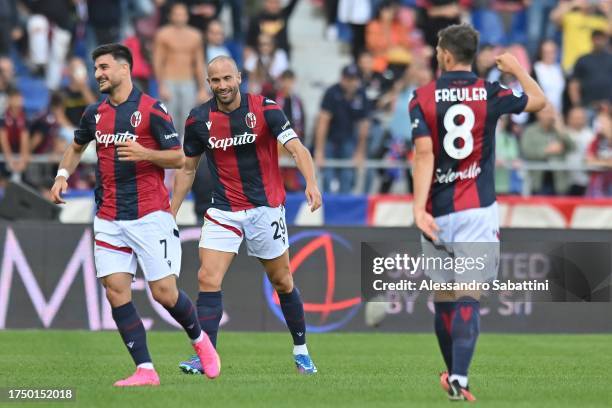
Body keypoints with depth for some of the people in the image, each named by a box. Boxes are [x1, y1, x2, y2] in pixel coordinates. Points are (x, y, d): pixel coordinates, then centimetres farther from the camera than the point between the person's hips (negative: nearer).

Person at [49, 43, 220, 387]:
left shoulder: (152, 110, -6)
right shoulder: (94, 114, 11)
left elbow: (179, 158, -5)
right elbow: (77, 147, 31)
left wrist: (145, 153, -22)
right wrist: (63, 175, 14)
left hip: (150, 214, -5)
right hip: (109, 220, 5)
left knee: (164, 292, -7)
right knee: (116, 291, -8)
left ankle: (199, 339, 24)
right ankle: (145, 370, -5)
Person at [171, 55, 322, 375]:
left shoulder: (265, 109, -12)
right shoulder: (198, 119, -3)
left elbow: (297, 148, -20)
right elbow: (187, 168, 9)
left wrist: (311, 183, -38)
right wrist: (171, 213, 7)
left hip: (266, 208, -2)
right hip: (223, 211, 2)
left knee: (282, 282, 9)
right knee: (208, 279, -13)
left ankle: (301, 350, 27)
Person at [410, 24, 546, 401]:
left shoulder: (423, 98, -2)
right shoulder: (490, 94, -1)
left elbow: (424, 154, -12)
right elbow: (539, 101, 17)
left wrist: (419, 207, -17)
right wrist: (518, 69, 34)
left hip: (438, 213, 1)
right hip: (477, 210, -1)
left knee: (444, 296, 16)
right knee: (468, 298, -8)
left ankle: (453, 375, 26)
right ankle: (459, 379, -23)